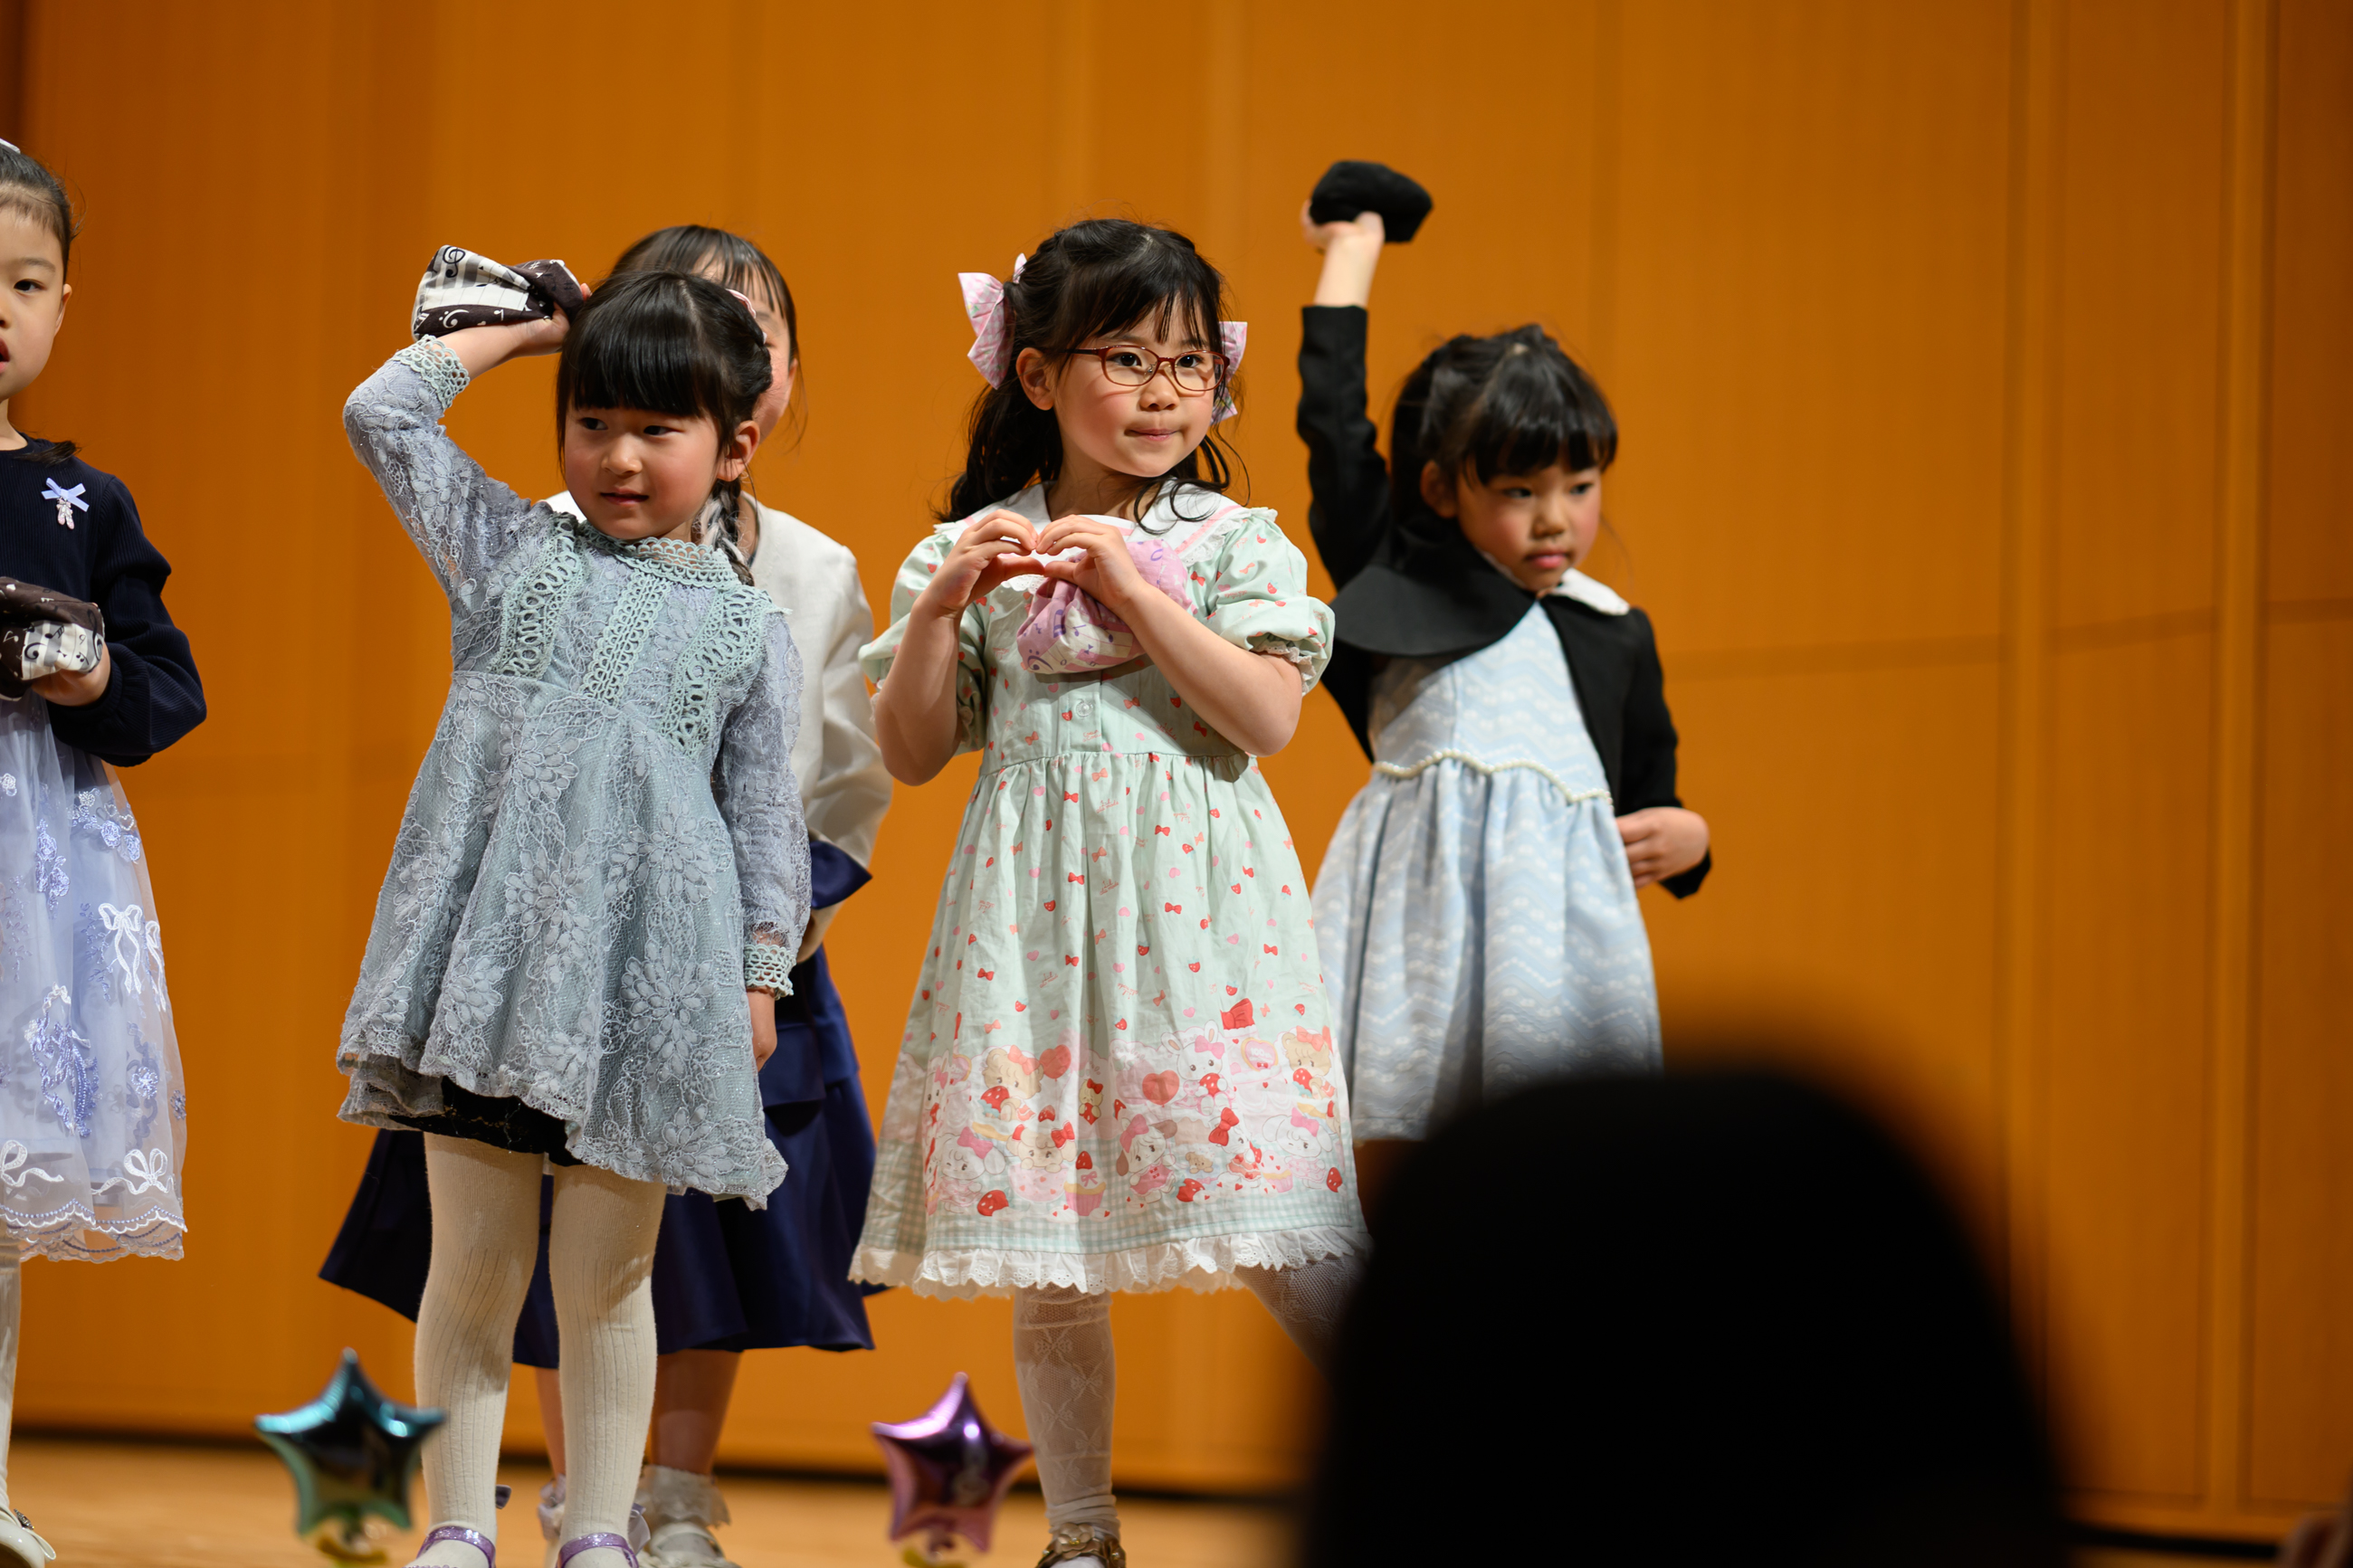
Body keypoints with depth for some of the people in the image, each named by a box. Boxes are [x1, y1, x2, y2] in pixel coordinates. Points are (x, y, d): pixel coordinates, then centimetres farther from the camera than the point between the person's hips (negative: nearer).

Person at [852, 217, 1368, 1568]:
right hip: (1036, 905, 2)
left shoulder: (1233, 541, 4)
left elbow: (1269, 716, -9)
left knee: (1271, 1235, -10)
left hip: (1196, 898, -2)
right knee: (1049, 1257, 5)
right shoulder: (974, 549, 8)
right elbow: (914, 752, 7)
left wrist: (1135, 589, -13)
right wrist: (938, 609, -8)